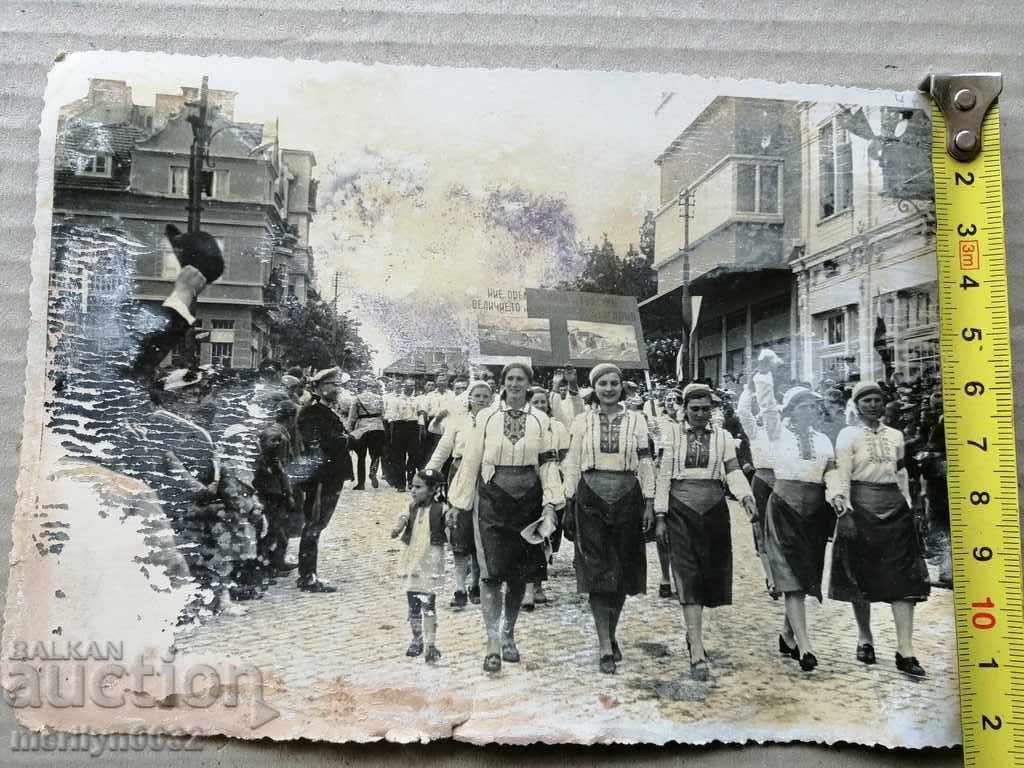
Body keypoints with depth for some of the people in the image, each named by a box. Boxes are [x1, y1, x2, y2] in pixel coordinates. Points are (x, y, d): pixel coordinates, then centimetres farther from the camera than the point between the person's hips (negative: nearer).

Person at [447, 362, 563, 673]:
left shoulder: (540, 420, 5)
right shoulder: (486, 417, 2)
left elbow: (548, 462, 2)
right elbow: (471, 460, 4)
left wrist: (550, 504, -7)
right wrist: (458, 502, 4)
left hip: (528, 500, 2)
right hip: (492, 498, -1)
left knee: (519, 574, 9)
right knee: (492, 572, -8)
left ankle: (508, 635, 26)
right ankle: (493, 643, -1)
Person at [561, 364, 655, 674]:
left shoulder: (636, 420, 6)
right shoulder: (582, 421, 5)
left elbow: (645, 464, 5)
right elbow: (572, 465, 7)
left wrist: (649, 503, 0)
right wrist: (569, 503, 3)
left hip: (627, 498, 1)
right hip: (591, 499, -1)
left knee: (623, 570, 6)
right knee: (597, 570, -4)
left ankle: (610, 634, 26)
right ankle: (606, 648, 0)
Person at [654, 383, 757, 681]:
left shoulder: (723, 437, 9)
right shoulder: (673, 434, 5)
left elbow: (734, 472, -1)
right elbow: (663, 476, 3)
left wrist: (747, 497, -21)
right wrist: (660, 516, -3)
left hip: (714, 511, 2)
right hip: (681, 511, -2)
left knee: (711, 575, 7)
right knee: (688, 577, -9)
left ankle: (693, 633, 32)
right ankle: (697, 653, -10)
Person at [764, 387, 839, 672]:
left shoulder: (823, 440, 12)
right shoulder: (779, 436, 4)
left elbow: (831, 473, 4)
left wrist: (837, 494, -16)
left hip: (815, 513, 4)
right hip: (784, 508, -4)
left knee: (806, 575, 8)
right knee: (793, 576, -8)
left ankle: (787, 634, 24)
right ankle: (804, 646, -10)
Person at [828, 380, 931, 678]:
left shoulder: (895, 436, 16)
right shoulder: (848, 434, 3)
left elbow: (901, 473, 23)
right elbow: (842, 472, -9)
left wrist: (907, 505, 18)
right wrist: (840, 498, -24)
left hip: (894, 508, 4)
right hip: (861, 505, -3)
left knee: (904, 577, -5)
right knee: (860, 575, 3)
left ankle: (905, 650, -5)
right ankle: (864, 638, 20)